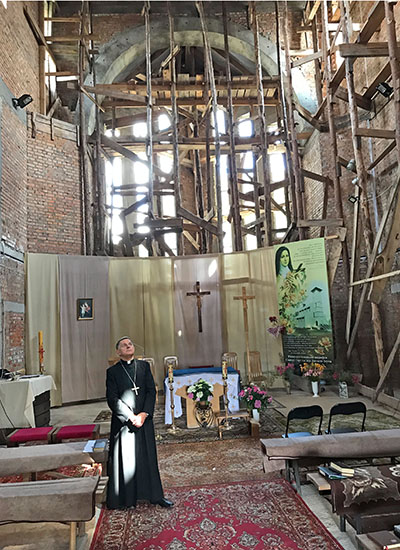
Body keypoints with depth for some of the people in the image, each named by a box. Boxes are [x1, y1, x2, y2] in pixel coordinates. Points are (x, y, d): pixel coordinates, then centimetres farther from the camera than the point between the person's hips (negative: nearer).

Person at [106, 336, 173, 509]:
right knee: (125, 459, 4)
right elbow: (112, 399, -7)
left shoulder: (144, 366, 7)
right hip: (123, 420, -2)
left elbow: (152, 391, 3)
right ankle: (125, 498, 19)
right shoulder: (112, 371, -1)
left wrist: (144, 414, -10)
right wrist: (131, 417, -13)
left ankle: (155, 495, 22)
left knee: (148, 457, 10)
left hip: (144, 419, 3)